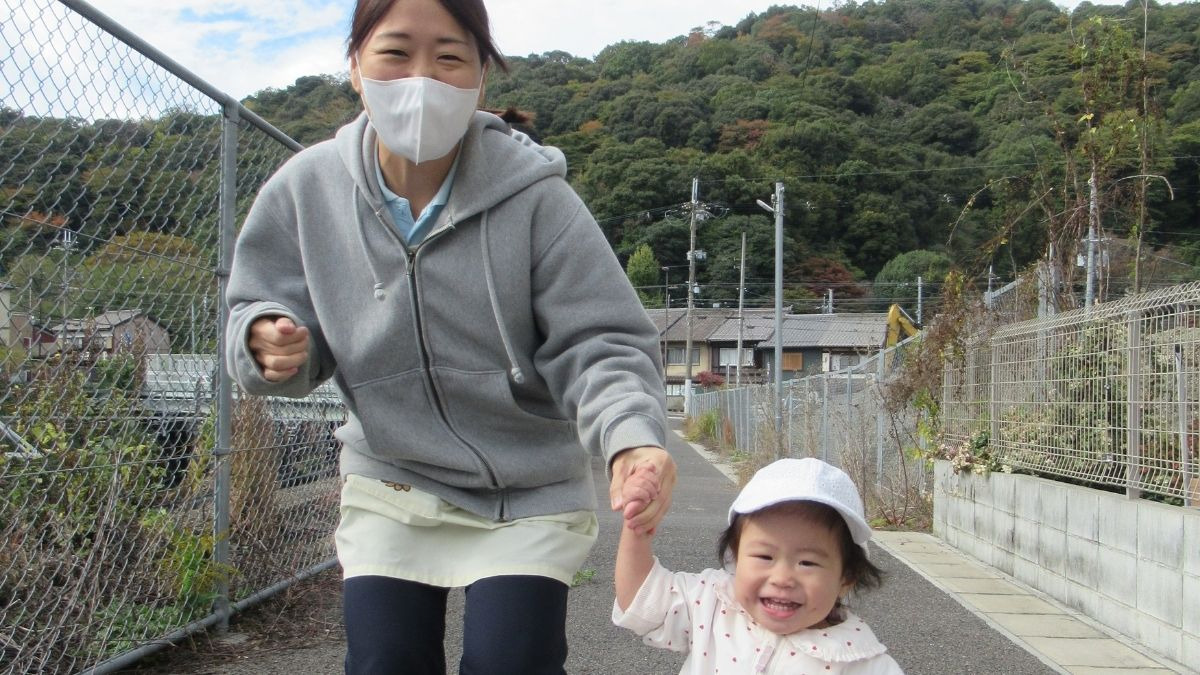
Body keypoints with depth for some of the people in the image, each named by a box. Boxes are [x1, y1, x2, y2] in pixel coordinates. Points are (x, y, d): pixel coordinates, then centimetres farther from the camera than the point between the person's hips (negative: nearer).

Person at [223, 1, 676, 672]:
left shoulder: (533, 196, -20)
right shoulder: (307, 188, -10)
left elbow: (598, 342, -19)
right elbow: (265, 311, 1)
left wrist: (631, 437, -39)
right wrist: (268, 339, -24)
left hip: (531, 495, -2)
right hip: (391, 491, 3)